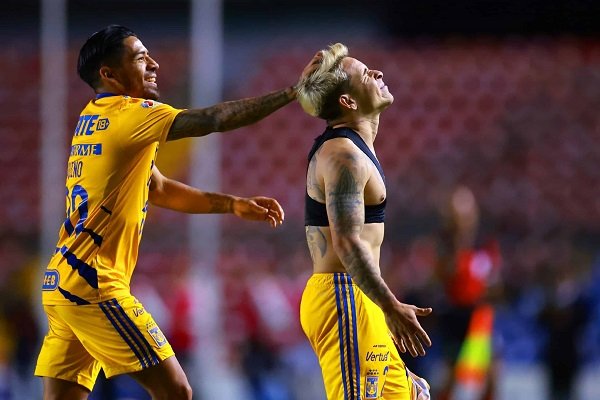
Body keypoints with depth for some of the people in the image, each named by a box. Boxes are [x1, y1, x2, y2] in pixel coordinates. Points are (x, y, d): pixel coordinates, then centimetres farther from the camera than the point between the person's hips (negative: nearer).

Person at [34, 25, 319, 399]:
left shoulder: (95, 119, 18)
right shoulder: (129, 115, -9)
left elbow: (159, 189, 24)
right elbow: (217, 118, -15)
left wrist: (234, 204, 18)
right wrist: (293, 92, -9)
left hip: (62, 282, 9)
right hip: (94, 286, -9)